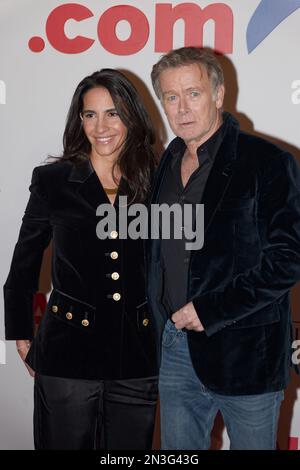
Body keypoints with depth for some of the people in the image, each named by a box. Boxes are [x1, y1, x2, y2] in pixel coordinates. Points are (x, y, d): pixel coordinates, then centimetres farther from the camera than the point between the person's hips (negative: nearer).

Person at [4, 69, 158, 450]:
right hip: (67, 357, -1)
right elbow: (23, 266, 6)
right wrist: (21, 336, 8)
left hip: (137, 360, 2)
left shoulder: (153, 183, 2)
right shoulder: (52, 181, -2)